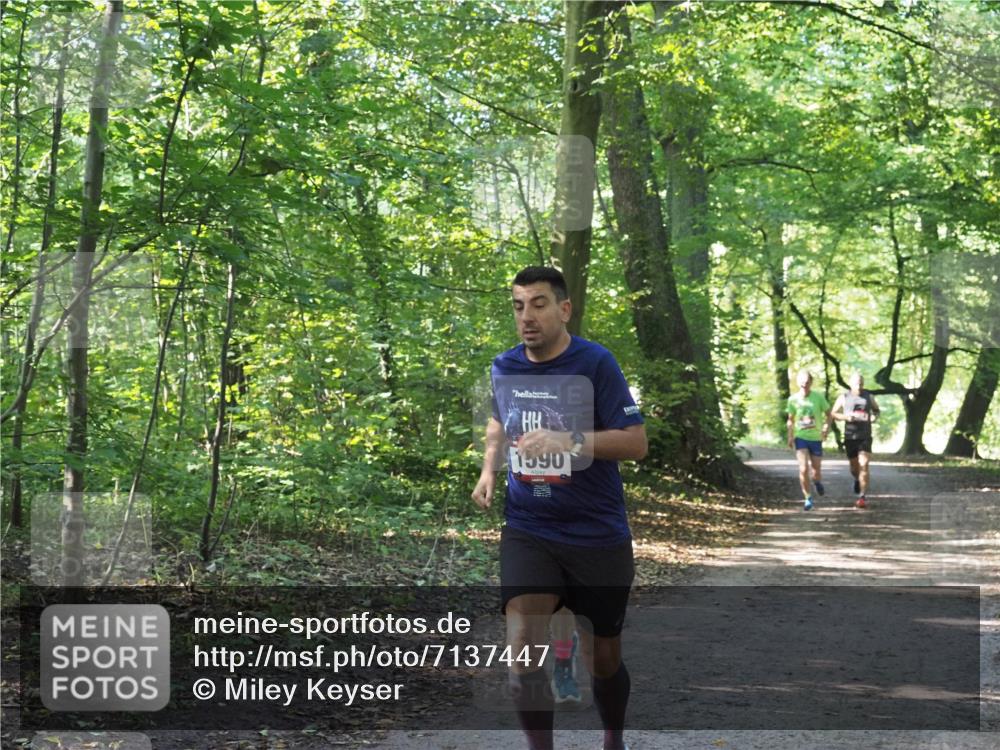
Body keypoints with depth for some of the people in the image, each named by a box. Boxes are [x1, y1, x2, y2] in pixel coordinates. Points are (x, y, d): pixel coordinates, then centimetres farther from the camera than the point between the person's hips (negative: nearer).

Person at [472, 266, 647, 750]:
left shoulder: (595, 363, -12)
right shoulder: (503, 368, 2)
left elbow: (636, 442, -15)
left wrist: (567, 441, -27)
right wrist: (489, 469, 6)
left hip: (597, 534, -2)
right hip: (527, 531, 3)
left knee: (602, 658, 11)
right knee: (522, 650, -16)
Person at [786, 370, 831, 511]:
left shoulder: (819, 397, -7)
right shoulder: (793, 399, -3)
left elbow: (828, 414, 5)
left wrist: (826, 428, -11)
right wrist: (790, 437, 2)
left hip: (816, 438, 0)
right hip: (800, 437, 0)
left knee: (817, 469, 7)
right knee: (803, 469, -15)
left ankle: (817, 482, 45)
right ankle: (808, 498, 0)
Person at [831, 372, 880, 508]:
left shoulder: (869, 396, 4)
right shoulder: (843, 397, 1)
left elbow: (877, 410, 20)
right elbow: (834, 414, 6)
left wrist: (874, 417, -4)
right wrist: (845, 417, -13)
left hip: (865, 437, -1)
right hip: (850, 437, 1)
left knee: (864, 466, -14)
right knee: (854, 467, 12)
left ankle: (863, 497, -14)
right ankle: (857, 480, 48)